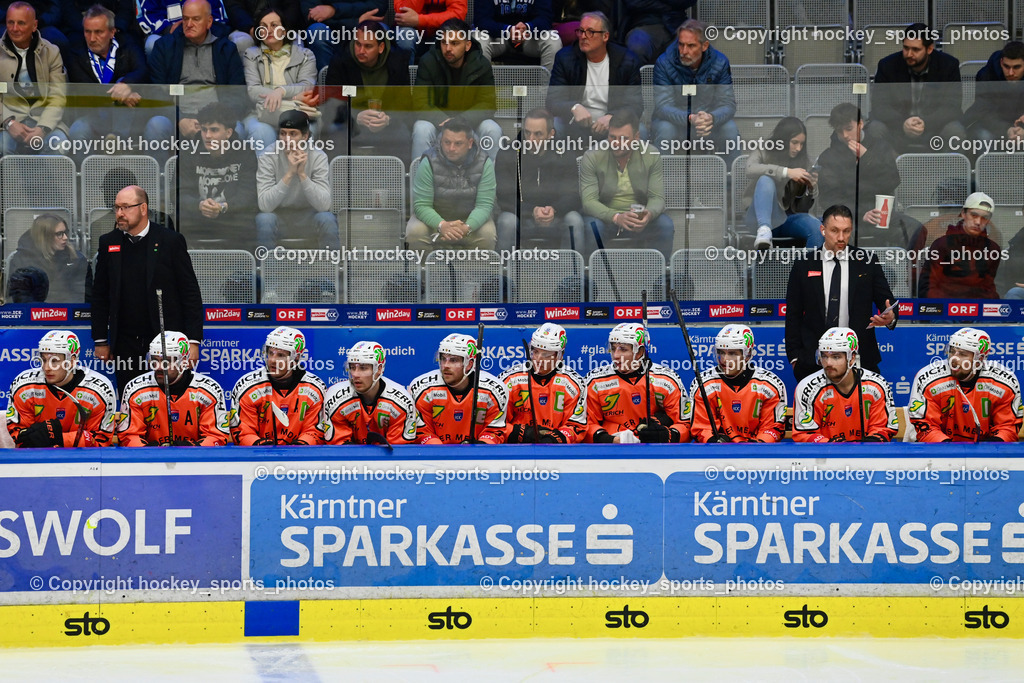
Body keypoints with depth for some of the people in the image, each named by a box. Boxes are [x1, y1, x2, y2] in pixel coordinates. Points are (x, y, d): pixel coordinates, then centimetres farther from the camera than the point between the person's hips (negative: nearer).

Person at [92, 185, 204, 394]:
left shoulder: (171, 241, -3)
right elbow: (100, 296, 12)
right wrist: (100, 341, 9)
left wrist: (193, 341, -7)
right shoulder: (108, 243, 7)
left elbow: (191, 293, -2)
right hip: (125, 343, 3)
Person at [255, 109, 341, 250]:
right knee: (263, 220, -32)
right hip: (278, 215, -1)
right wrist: (290, 173, -38)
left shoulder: (318, 156, -17)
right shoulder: (268, 157, -18)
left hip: (308, 215, 1)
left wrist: (302, 174, -38)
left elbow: (323, 205, -26)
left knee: (327, 219, -30)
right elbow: (265, 205, -29)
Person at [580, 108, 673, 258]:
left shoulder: (652, 156, -7)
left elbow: (657, 197, -8)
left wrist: (649, 214, -35)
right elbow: (588, 201, -19)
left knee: (666, 226, -26)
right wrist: (616, 217, -39)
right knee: (592, 227, -35)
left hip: (639, 217, 2)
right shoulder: (592, 157, -13)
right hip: (605, 216, -2)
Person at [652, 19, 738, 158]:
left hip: (708, 119, 2)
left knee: (730, 129, -27)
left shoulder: (720, 63, -12)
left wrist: (711, 118, -41)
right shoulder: (664, 63, -18)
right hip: (675, 119, -2)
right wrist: (690, 119, -45)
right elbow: (663, 106, -24)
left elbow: (728, 104, -15)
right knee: (665, 129, -34)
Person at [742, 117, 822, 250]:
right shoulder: (763, 153, 6)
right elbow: (750, 169, -20)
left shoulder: (803, 162, 13)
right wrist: (786, 172, -27)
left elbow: (803, 208, 14)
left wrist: (811, 189, -8)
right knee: (766, 180, -33)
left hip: (789, 217, 3)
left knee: (817, 228, -31)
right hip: (760, 217, -3)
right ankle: (764, 230, -56)